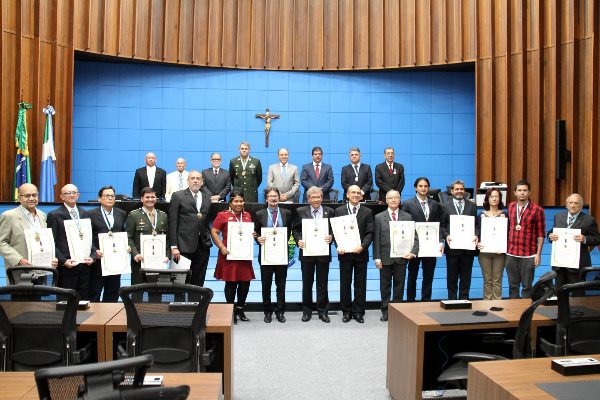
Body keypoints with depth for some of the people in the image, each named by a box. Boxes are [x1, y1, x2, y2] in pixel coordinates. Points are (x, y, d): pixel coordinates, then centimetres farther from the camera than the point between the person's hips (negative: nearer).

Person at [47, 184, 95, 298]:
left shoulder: (85, 214, 15)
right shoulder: (54, 215, 0)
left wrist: (92, 256, -1)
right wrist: (63, 261, -14)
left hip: (85, 265, 4)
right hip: (66, 267, -4)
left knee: (84, 300, 6)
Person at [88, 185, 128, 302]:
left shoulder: (122, 214, 11)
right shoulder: (91, 214, 0)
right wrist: (94, 251, -16)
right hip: (98, 259, -3)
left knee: (113, 292, 9)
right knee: (94, 292, 3)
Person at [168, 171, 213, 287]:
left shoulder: (207, 196, 12)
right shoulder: (178, 196, 1)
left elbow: (209, 219, 13)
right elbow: (172, 223, -3)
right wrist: (173, 246, -9)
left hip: (203, 245, 4)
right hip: (184, 245, -3)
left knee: (198, 281, 8)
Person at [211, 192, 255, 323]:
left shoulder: (247, 215, 14)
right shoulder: (223, 215, -1)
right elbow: (214, 232, -4)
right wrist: (221, 247, -14)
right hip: (229, 255, -4)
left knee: (245, 282, 5)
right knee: (231, 283, 1)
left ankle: (240, 309, 23)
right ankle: (231, 311, 15)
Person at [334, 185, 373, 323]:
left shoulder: (367, 212, 6)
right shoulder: (339, 211, 5)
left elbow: (370, 233, -1)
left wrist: (362, 246, -16)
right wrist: (339, 246, -14)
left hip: (361, 253, 0)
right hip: (344, 253, 0)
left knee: (360, 284, 6)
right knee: (345, 283, 7)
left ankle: (358, 312, 16)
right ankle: (346, 312, 18)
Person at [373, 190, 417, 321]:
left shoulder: (408, 217, 6)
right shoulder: (379, 217, 3)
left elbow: (414, 237, 2)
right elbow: (376, 239, -1)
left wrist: (413, 252, -13)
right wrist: (377, 258, -7)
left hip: (401, 257, 1)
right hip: (385, 258, -1)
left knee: (399, 285, 8)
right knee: (385, 286, 8)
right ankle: (385, 311, 19)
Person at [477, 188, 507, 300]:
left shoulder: (504, 214, 5)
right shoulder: (482, 214, 8)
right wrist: (477, 243, -12)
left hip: (499, 252, -1)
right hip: (484, 251, 1)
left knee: (497, 280, 1)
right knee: (487, 280, 5)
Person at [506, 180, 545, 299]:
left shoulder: (537, 210, -4)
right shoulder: (510, 207, 8)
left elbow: (541, 234, -2)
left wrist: (538, 254, -6)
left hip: (528, 255, -3)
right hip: (511, 254, 3)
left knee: (526, 286, 3)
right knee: (513, 285, 9)